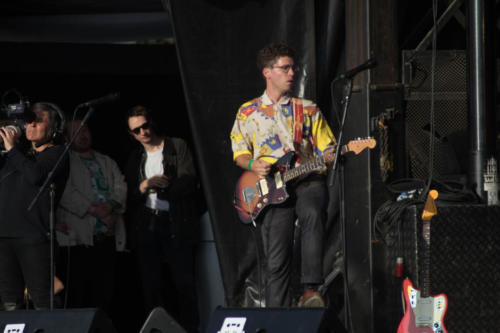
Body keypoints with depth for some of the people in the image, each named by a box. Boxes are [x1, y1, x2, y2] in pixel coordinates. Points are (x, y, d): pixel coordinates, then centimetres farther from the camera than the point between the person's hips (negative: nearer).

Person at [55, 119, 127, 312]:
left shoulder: (107, 162, 22)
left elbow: (121, 188, 11)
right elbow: (67, 194, -8)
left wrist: (110, 205, -10)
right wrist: (96, 211, -14)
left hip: (108, 238, 5)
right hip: (78, 237, -4)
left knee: (104, 296, 1)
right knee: (77, 297, -8)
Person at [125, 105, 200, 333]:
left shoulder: (178, 147, 6)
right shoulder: (135, 159, 18)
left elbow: (189, 182, -6)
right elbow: (129, 198, 9)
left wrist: (158, 187, -8)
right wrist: (145, 186, -11)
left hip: (176, 223, -4)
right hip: (146, 226, 4)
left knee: (184, 283, -7)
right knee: (151, 285, 2)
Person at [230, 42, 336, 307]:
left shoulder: (307, 109, 15)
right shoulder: (247, 113, 14)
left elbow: (327, 149, 14)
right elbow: (239, 153, 15)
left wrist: (331, 155, -9)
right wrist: (252, 164, -6)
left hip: (308, 181, 0)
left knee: (312, 213, -36)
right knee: (276, 262, -8)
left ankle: (311, 289, -37)